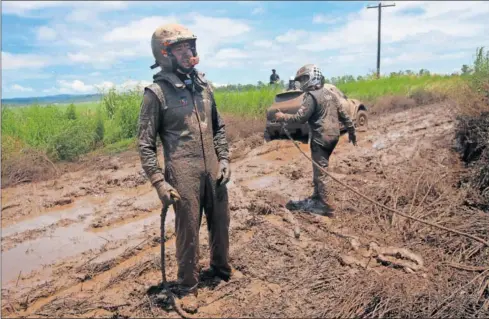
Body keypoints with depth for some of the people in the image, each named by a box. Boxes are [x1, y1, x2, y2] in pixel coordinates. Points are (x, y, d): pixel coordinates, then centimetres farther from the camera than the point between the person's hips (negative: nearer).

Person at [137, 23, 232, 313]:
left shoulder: (203, 85, 8)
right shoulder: (157, 92, -8)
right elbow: (146, 144, -7)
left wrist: (224, 160, 7)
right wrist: (159, 182, -14)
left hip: (214, 170, 6)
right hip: (183, 175, -5)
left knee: (221, 223, 18)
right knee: (188, 232, 5)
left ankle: (221, 268, 42)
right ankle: (188, 287, 25)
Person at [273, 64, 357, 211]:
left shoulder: (312, 96, -14)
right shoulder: (329, 93, 12)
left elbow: (300, 118, -19)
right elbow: (343, 114, 14)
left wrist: (283, 117, -5)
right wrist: (351, 131, 21)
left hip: (320, 138, -9)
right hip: (333, 135, 9)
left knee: (319, 170, -2)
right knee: (320, 167, 21)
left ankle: (324, 203, 2)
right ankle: (317, 194, 32)